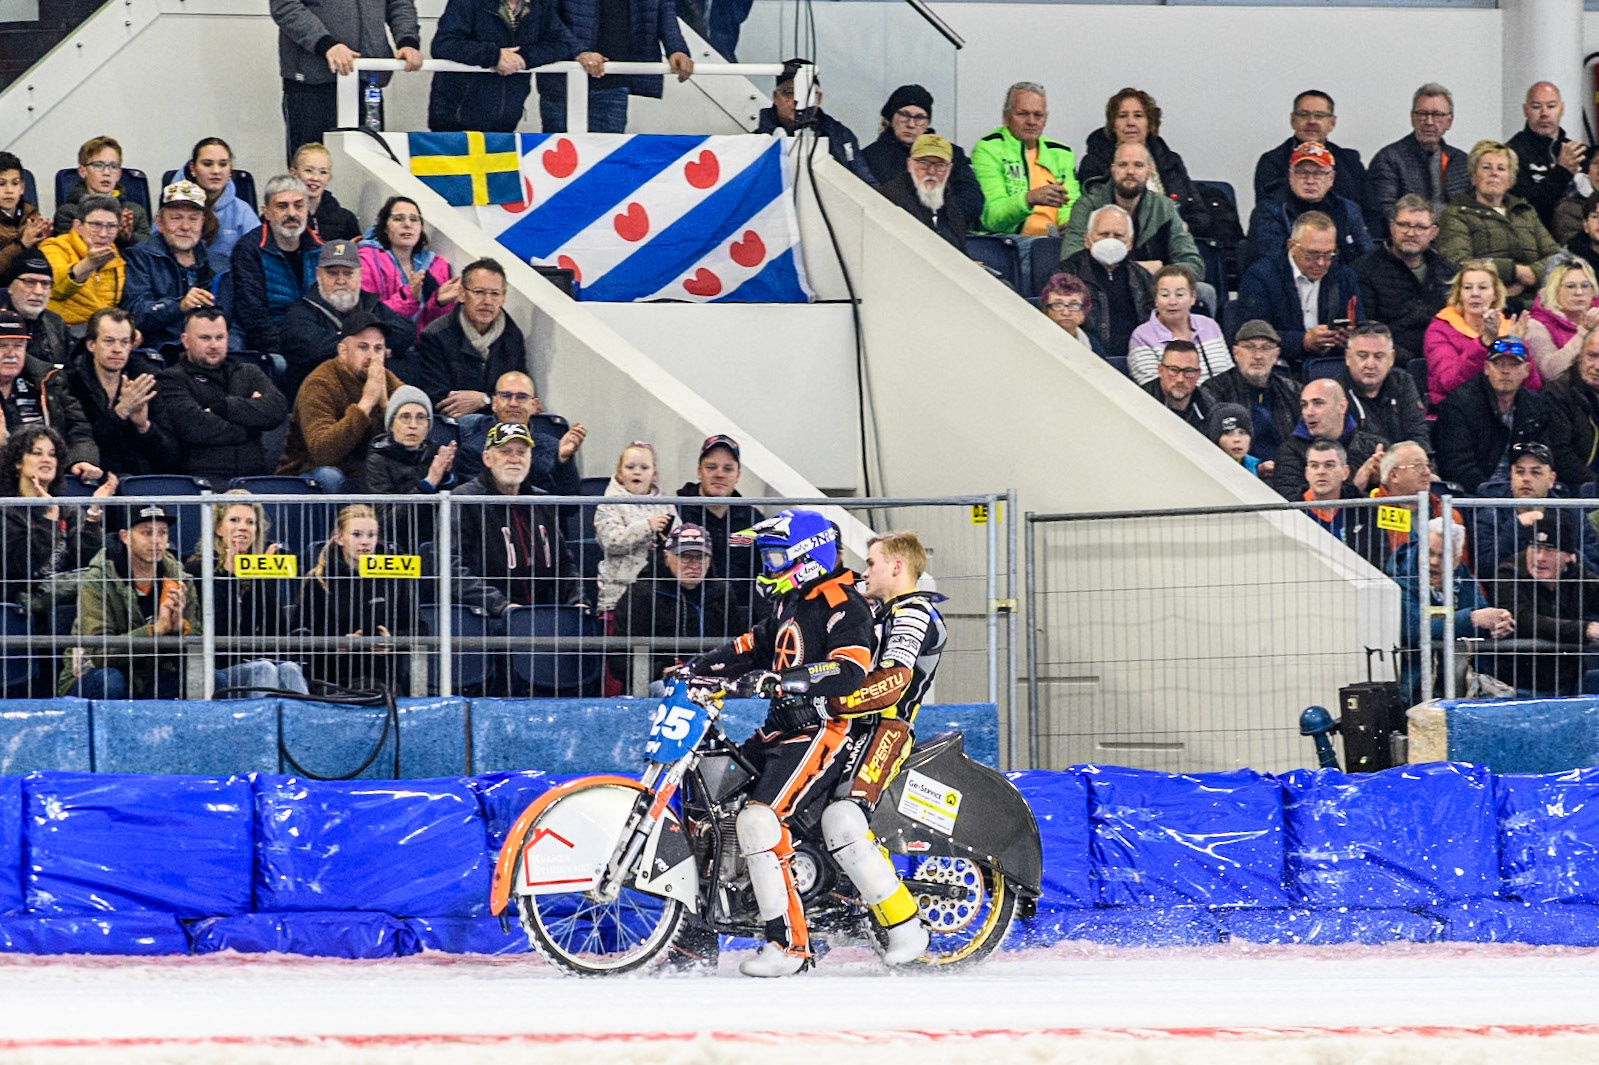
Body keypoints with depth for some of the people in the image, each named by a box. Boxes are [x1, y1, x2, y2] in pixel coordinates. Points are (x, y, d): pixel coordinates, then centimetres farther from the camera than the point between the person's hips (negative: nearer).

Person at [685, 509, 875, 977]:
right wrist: (696, 669, 20)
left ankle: (790, 942, -26)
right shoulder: (792, 601, 17)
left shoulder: (843, 605, -14)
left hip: (827, 729, -11)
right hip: (783, 726, 11)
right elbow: (755, 645, 29)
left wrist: (786, 680, -39)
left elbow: (850, 670, -29)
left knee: (760, 819, -27)